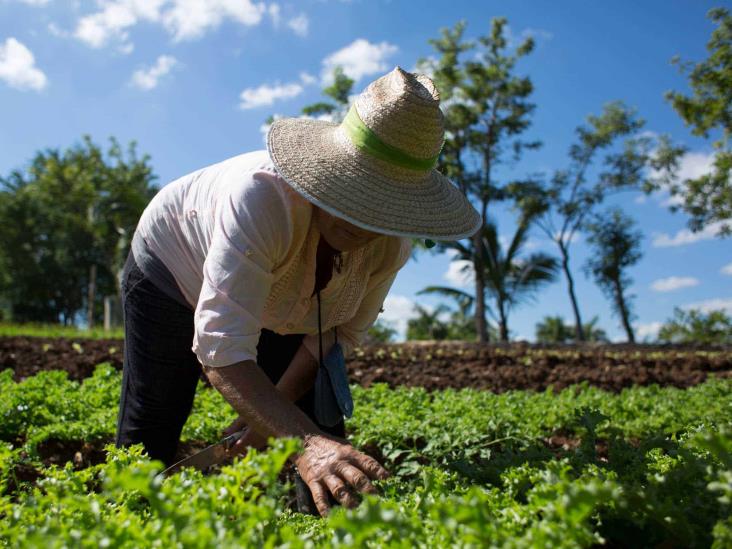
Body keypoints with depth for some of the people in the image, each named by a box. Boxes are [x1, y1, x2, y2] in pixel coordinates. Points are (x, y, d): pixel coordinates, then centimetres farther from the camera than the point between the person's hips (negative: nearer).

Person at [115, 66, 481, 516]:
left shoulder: (394, 240, -27)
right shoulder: (262, 195, -46)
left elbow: (343, 330, -12)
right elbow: (222, 348, -49)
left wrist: (272, 414, -15)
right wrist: (304, 442, -61)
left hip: (279, 307, 4)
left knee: (325, 440, -4)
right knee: (148, 442, 3)